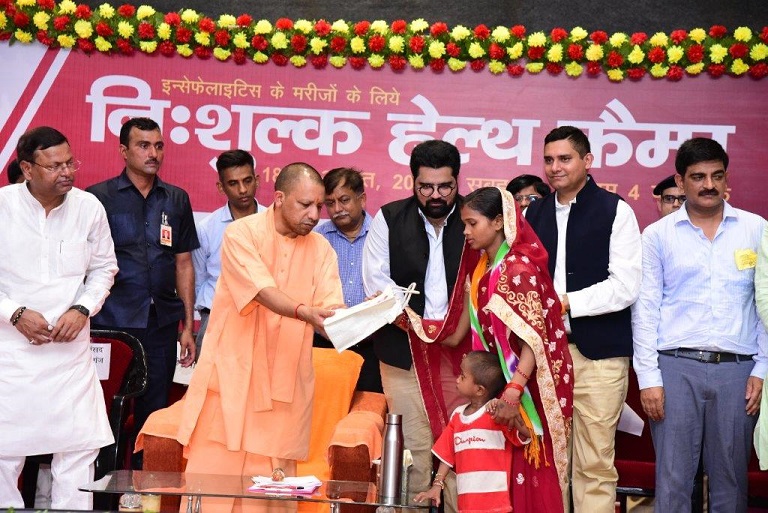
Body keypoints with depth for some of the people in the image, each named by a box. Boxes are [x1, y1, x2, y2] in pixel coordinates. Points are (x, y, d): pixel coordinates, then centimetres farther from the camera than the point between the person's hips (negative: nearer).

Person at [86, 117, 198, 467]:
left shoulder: (176, 200, 11)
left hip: (162, 322, 3)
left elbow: (184, 264, 13)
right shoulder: (98, 198, 1)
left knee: (154, 412, 8)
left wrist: (188, 326, 10)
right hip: (112, 322, -3)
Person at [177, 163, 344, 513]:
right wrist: (305, 312, -38)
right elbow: (263, 292, -21)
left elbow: (333, 310, -4)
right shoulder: (242, 233, -6)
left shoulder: (321, 249, 6)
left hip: (285, 383, 3)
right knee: (214, 474, -1)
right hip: (232, 375, -3)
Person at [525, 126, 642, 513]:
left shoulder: (615, 211, -1)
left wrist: (566, 303, -13)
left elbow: (625, 286, -8)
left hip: (597, 353, -4)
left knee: (595, 464, -2)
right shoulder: (534, 213, 14)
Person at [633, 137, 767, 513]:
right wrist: (648, 377, -3)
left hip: (737, 369, 1)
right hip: (676, 367, -1)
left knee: (730, 479, 7)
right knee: (673, 478, 2)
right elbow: (645, 310, 2)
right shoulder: (657, 235, 4)